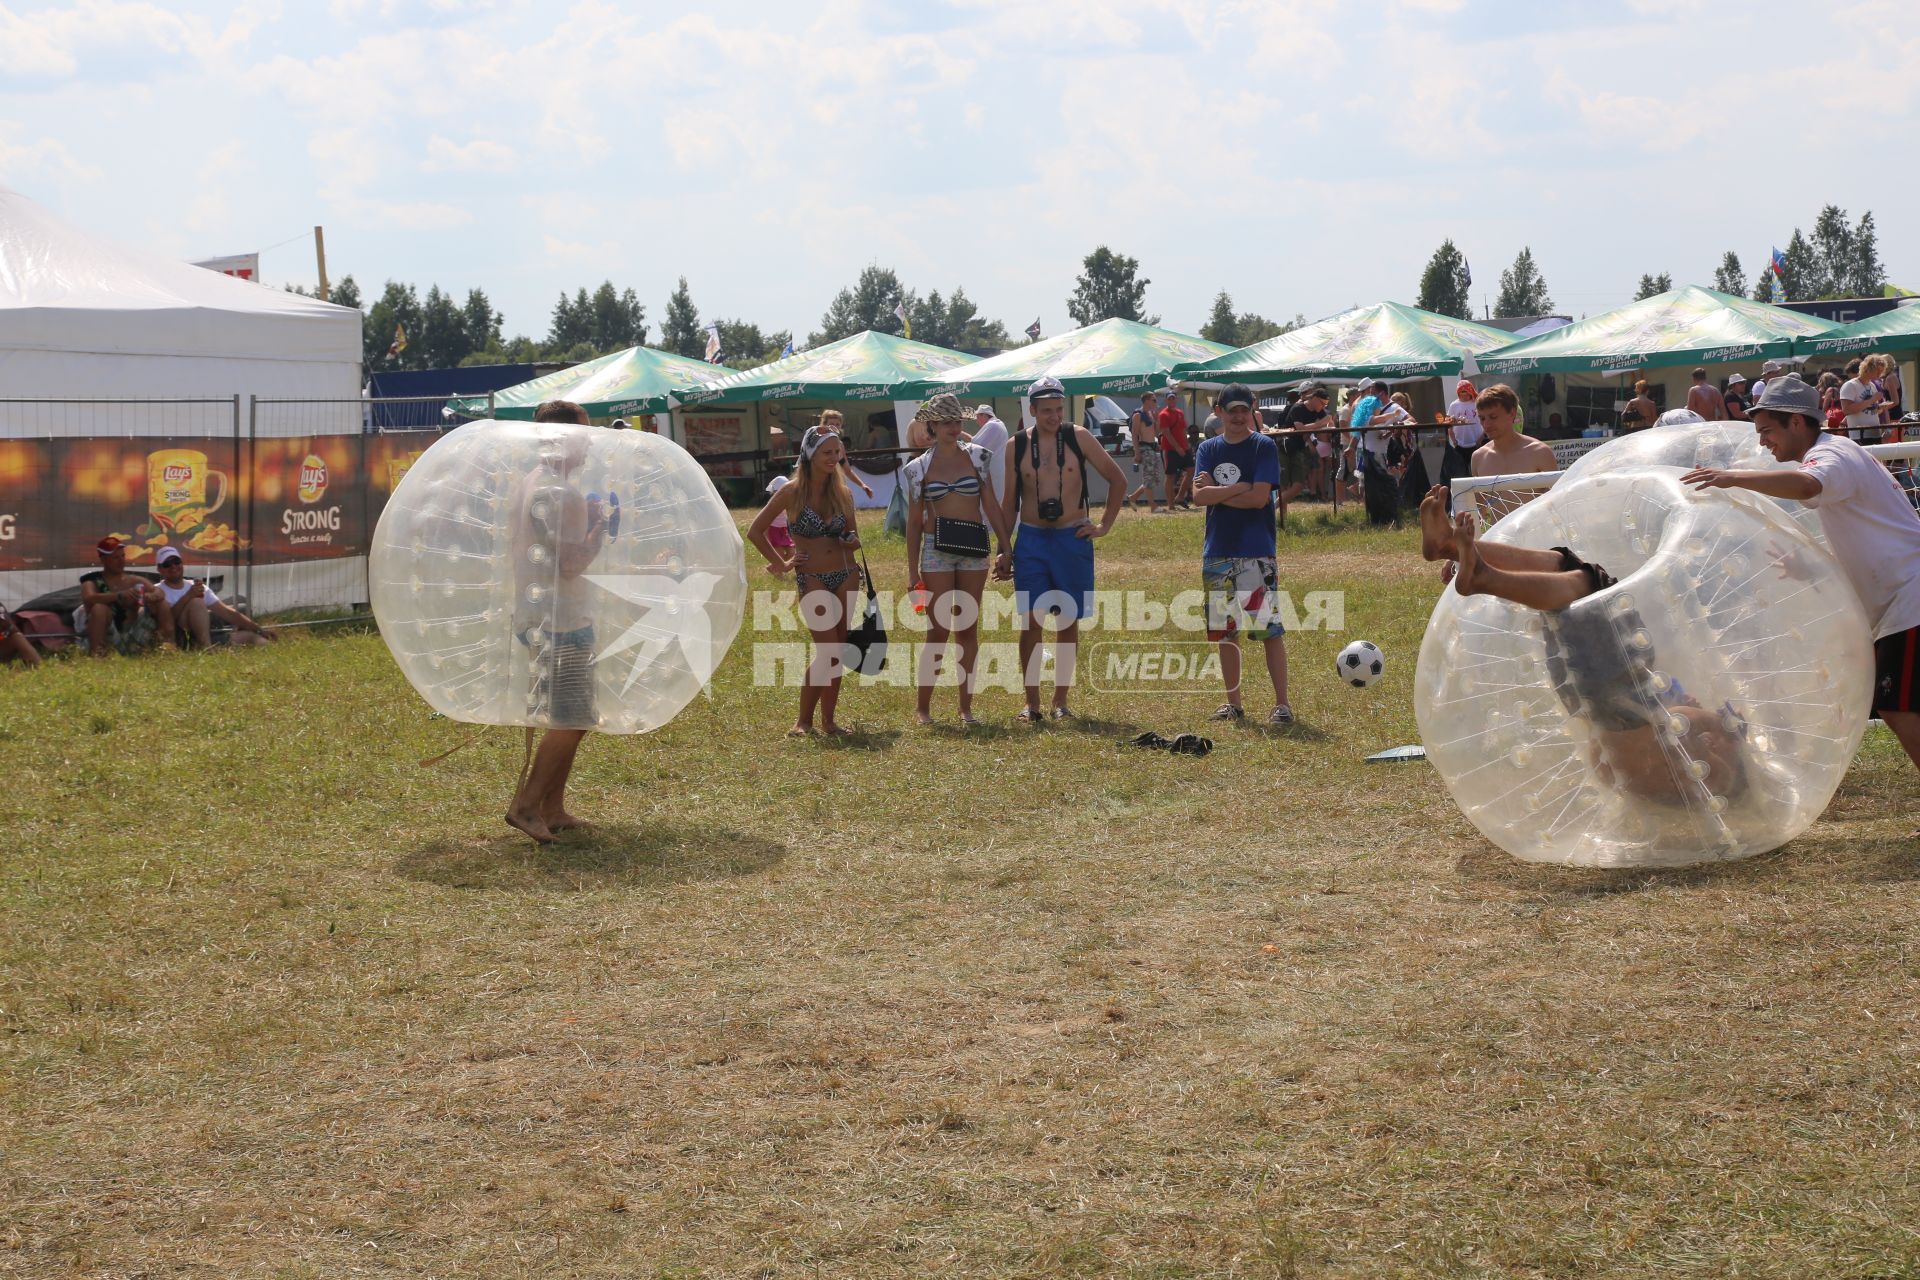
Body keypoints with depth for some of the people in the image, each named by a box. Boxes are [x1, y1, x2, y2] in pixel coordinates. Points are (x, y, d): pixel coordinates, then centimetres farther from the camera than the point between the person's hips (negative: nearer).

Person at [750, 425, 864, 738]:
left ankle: (828, 719, 12)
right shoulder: (792, 492, -7)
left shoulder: (843, 493, 6)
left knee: (839, 653, 4)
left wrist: (852, 541, -5)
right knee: (829, 652, -11)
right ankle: (803, 721, 2)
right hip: (812, 579, -5)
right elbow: (755, 531, -4)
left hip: (846, 575, 5)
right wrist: (781, 564, -2)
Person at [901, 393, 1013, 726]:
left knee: (968, 629, 5)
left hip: (974, 548, 2)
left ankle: (966, 706, 10)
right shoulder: (920, 468, 3)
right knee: (939, 631, -4)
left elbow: (991, 506, 6)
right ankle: (923, 706, 6)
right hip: (936, 549, -2)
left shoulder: (977, 457, 5)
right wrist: (912, 570, 3)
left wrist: (1006, 548, 0)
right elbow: (914, 521, 6)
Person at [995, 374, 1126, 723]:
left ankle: (1060, 701, 13)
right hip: (1031, 540, 0)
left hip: (1073, 538, 0)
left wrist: (1104, 526, 1)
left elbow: (1117, 480, 6)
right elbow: (1009, 501, 9)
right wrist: (1003, 550, 4)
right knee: (1030, 621, -4)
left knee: (1069, 622, 5)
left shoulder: (1078, 438, -1)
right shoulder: (1017, 446, 2)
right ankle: (1032, 703, 2)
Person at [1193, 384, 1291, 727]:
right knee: (1224, 630, 9)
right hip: (1217, 551, 4)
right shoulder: (1207, 449, 10)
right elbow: (1198, 495, -5)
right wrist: (1240, 488, -12)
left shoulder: (1264, 447, -2)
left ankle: (1281, 703, -4)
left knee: (1270, 628, -8)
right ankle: (1233, 702, 19)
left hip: (1257, 552, -4)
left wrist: (1217, 493, -6)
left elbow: (1260, 497, -13)